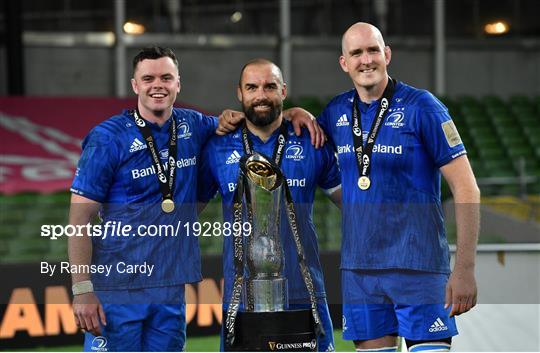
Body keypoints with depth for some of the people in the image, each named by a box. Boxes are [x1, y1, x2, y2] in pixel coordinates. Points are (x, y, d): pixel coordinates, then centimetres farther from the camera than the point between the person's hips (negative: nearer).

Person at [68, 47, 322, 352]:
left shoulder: (193, 127, 9)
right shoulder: (108, 138, -5)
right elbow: (81, 218, -7)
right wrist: (82, 289, -14)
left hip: (170, 290, 5)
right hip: (117, 289, -5)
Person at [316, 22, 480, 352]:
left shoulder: (421, 107, -7)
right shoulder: (336, 112, 7)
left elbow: (467, 189, -9)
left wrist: (465, 269, -16)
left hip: (418, 266, -5)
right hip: (358, 268, 5)